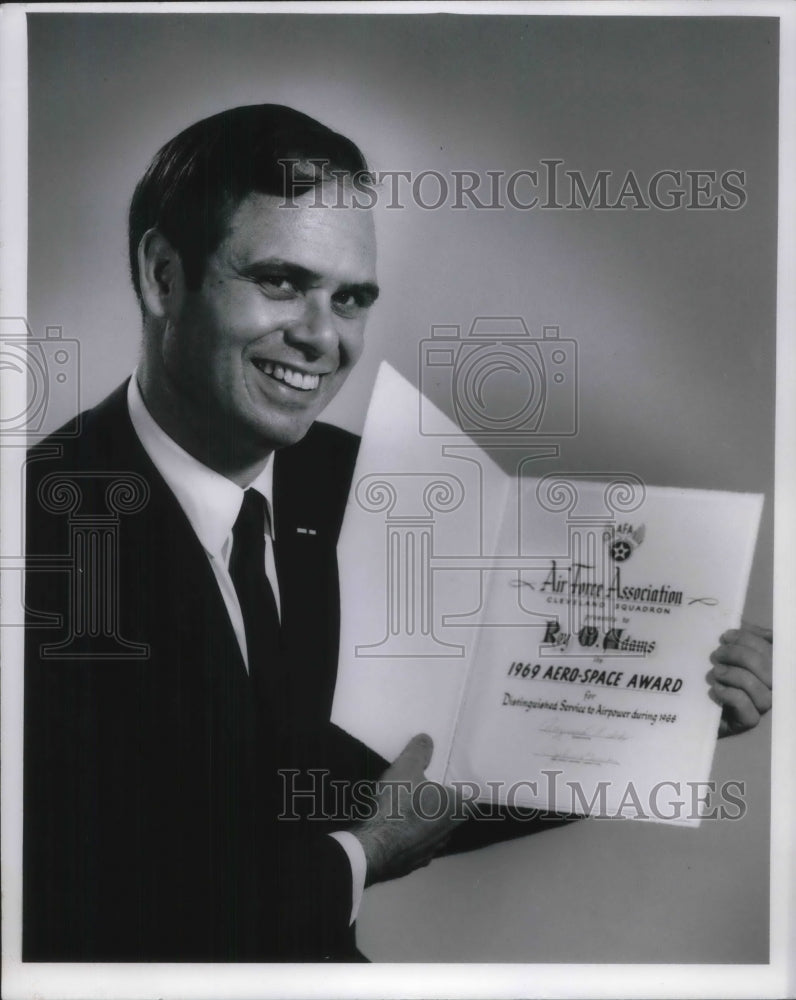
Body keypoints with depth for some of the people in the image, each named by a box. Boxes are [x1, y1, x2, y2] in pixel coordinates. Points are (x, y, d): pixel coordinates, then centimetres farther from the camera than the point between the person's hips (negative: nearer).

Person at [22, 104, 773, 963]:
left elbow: (431, 793, 5)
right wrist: (355, 858, -11)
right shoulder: (44, 525, -21)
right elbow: (73, 918, -21)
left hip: (320, 960, 4)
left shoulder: (353, 483, -5)